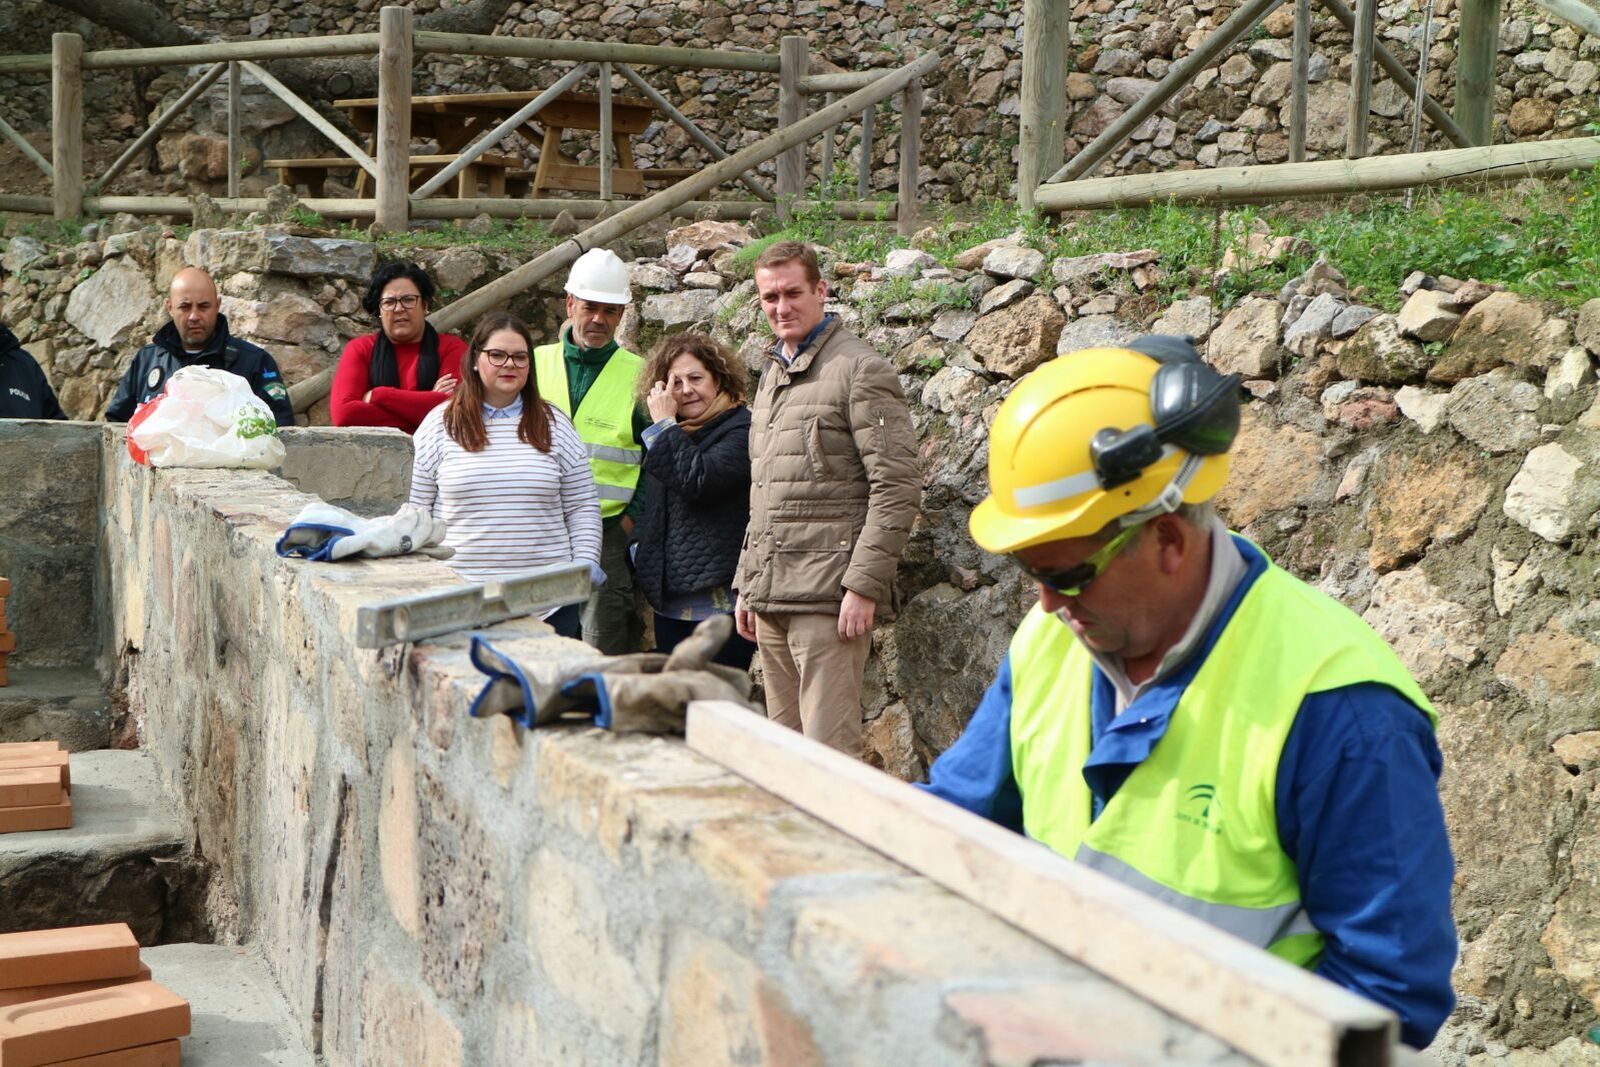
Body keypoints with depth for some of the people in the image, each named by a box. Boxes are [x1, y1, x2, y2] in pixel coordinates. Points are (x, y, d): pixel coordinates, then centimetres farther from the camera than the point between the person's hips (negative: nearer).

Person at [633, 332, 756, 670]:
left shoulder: (741, 431, -9)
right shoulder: (675, 436, 17)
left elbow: (697, 482, -24)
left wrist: (665, 426, -15)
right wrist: (639, 545, 15)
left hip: (719, 601, -8)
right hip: (669, 601, 8)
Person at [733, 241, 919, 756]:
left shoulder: (859, 369, -6)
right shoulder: (772, 375, 21)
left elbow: (896, 487, -13)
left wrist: (864, 584, -18)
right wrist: (747, 584, 20)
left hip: (828, 597, -8)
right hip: (771, 596, 8)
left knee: (830, 750, -10)